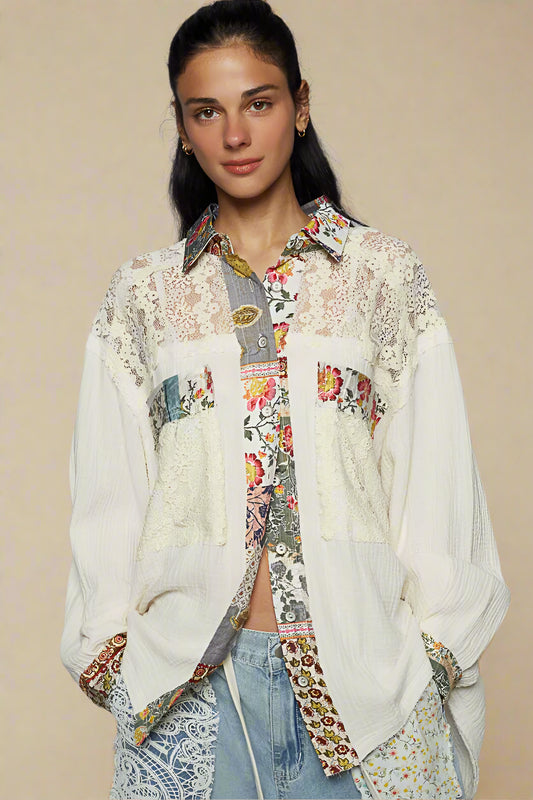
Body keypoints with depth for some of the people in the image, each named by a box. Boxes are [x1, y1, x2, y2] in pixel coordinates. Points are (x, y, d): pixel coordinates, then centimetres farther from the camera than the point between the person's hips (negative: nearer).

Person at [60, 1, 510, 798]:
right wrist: (110, 643, 4)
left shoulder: (385, 273, 4)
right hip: (187, 673, 1)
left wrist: (437, 644, -2)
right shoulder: (143, 294, 8)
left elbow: (434, 475, 2)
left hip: (364, 669, 0)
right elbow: (111, 491, 9)